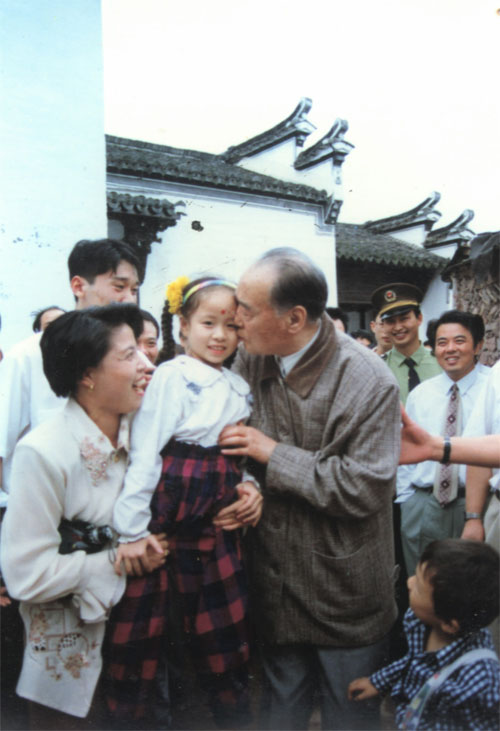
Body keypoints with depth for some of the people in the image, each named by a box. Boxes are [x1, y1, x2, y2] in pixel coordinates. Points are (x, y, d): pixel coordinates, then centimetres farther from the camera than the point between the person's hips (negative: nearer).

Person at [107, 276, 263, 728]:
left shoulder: (240, 388, 10)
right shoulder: (171, 376, -9)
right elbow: (144, 451, -13)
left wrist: (250, 488, -4)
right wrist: (133, 528, -15)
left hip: (218, 519, 6)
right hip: (165, 509, -5)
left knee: (225, 626, 14)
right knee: (140, 625, 4)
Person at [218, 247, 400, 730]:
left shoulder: (370, 382, -20)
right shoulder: (249, 360, -5)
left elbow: (365, 489, -24)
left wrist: (275, 454, -21)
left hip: (345, 596, -4)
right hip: (276, 580, 4)